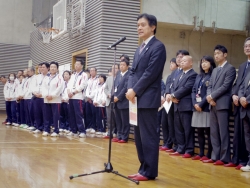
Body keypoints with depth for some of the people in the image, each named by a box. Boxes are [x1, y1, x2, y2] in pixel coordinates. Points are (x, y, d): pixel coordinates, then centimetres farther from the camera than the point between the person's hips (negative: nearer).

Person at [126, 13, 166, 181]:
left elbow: (150, 73, -14)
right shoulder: (140, 49, 21)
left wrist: (135, 90, -13)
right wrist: (130, 89, 0)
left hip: (148, 98, -9)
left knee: (148, 135, -5)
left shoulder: (158, 46, -6)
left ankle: (149, 171, 3)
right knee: (139, 135, 11)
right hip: (137, 98, 9)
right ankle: (144, 168, 20)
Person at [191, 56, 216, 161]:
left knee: (208, 132, -4)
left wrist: (201, 104, -14)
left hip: (206, 107, -7)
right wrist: (195, 103, -3)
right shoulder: (199, 76, 18)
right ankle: (201, 153, 13)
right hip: (197, 107, 7)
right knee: (200, 132, 8)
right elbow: (193, 91, 14)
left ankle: (209, 155, 1)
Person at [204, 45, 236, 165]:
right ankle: (215, 156, 12)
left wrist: (212, 96, -12)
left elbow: (225, 86, -13)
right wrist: (209, 97, -4)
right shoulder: (215, 70, 22)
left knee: (223, 132, -6)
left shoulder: (230, 69, -2)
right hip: (213, 105, 8)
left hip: (222, 104, -8)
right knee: (213, 132, 7)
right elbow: (210, 86, 15)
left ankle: (224, 158, -2)